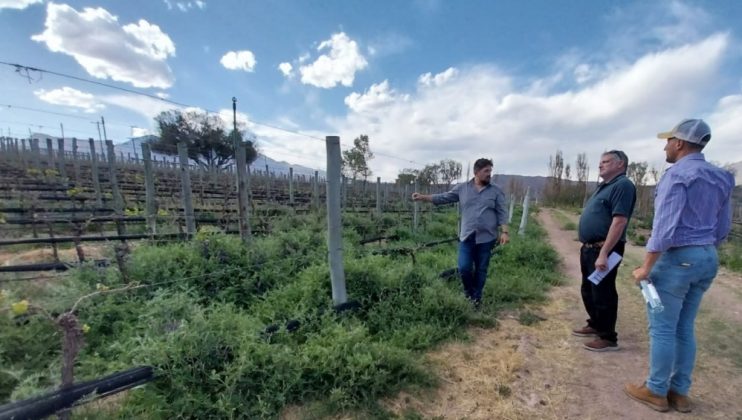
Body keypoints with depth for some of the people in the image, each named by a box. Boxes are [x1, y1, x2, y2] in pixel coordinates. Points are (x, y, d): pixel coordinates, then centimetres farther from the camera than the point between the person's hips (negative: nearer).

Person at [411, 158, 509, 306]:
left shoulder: (496, 191, 3)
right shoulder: (462, 188, 4)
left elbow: (502, 213, 1)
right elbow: (444, 198, 3)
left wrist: (505, 231, -11)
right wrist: (422, 197, -5)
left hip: (486, 238, 0)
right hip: (467, 237, 0)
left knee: (481, 270, 9)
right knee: (464, 268, -3)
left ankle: (476, 298, 28)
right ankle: (468, 293, 26)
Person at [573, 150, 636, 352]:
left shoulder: (622, 185, -14)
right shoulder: (604, 186, 17)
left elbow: (619, 221, -23)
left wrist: (604, 253, -27)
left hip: (604, 250, -10)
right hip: (589, 248, 10)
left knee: (602, 293, 1)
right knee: (588, 290, 19)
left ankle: (608, 337, 15)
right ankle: (595, 325, 35)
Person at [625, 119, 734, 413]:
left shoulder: (677, 174, -15)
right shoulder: (720, 178, 11)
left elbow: (665, 226, -21)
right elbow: (723, 229, 15)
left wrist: (646, 267, -16)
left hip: (676, 257, -8)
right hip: (708, 259, 8)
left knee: (662, 328, 3)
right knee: (684, 328, 15)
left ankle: (656, 391, 15)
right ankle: (680, 392, 25)